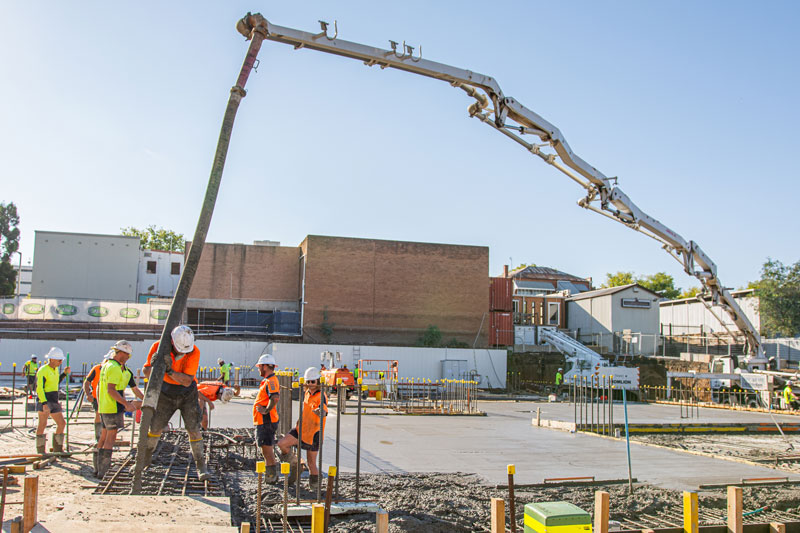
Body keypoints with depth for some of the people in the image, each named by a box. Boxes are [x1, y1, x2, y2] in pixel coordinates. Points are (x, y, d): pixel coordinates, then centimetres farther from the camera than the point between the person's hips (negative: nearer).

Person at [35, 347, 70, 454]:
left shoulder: (55, 369, 15)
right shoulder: (43, 370, -11)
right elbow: (39, 388, -18)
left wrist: (64, 373, 19)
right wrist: (44, 403, -26)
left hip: (54, 401, 9)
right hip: (44, 401, -9)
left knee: (62, 423, 8)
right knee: (43, 424, -8)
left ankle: (58, 449, 17)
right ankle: (40, 451, -1)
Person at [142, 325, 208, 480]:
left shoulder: (194, 352, -25)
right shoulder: (158, 347, -20)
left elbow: (187, 381, -28)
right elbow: (147, 373, -17)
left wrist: (170, 371, -43)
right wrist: (153, 366, -40)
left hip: (187, 394, -1)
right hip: (166, 394, 1)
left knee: (193, 429, -7)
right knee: (155, 427, 6)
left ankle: (201, 466, 4)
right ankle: (145, 459, 31)